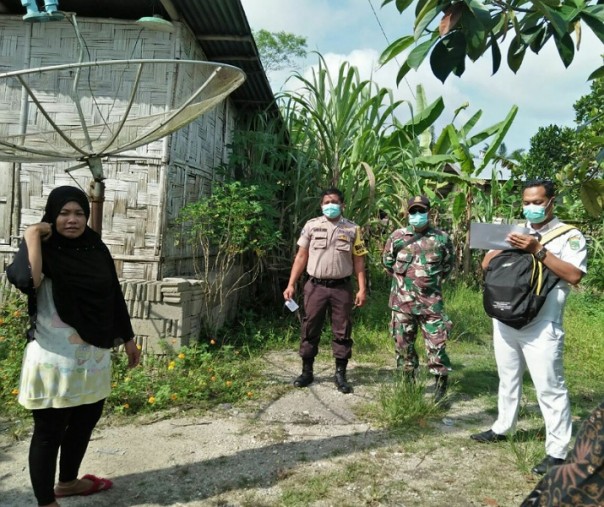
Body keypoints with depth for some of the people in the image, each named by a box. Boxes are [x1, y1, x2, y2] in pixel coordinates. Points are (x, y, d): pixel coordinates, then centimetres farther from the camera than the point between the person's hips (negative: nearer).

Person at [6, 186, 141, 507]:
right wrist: (32, 236, -24)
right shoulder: (45, 249, -12)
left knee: (86, 421, 21)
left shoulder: (96, 249, 5)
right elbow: (26, 281, -35)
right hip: (54, 359, -7)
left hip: (93, 357, 7)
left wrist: (128, 339, 15)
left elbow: (114, 297, 11)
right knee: (49, 431, 6)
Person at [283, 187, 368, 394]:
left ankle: (340, 374, 17)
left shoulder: (353, 229, 4)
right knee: (310, 330, 7)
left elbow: (358, 261, 4)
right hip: (315, 286, 0)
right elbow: (301, 257, 5)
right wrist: (291, 284, -1)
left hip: (341, 287, 0)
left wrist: (362, 289, -4)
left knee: (342, 332, 6)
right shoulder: (311, 226, 4)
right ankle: (307, 372, 21)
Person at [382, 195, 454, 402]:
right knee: (403, 344, 10)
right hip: (402, 301, 2)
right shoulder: (397, 236, 1)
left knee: (436, 344, -2)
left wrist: (434, 280, 10)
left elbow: (449, 264, 15)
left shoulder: (442, 238, 1)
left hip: (431, 302, -1)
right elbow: (387, 261, 14)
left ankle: (441, 385, 14)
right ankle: (408, 382, 26)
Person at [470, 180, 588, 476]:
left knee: (549, 387, -1)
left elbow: (574, 276, -17)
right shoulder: (513, 232, 12)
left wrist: (537, 250, -21)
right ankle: (502, 428, 34)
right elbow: (486, 265, 8)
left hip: (541, 327, -5)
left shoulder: (570, 236, -3)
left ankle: (557, 452, 8)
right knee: (508, 378, 19)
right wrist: (506, 247, -10)